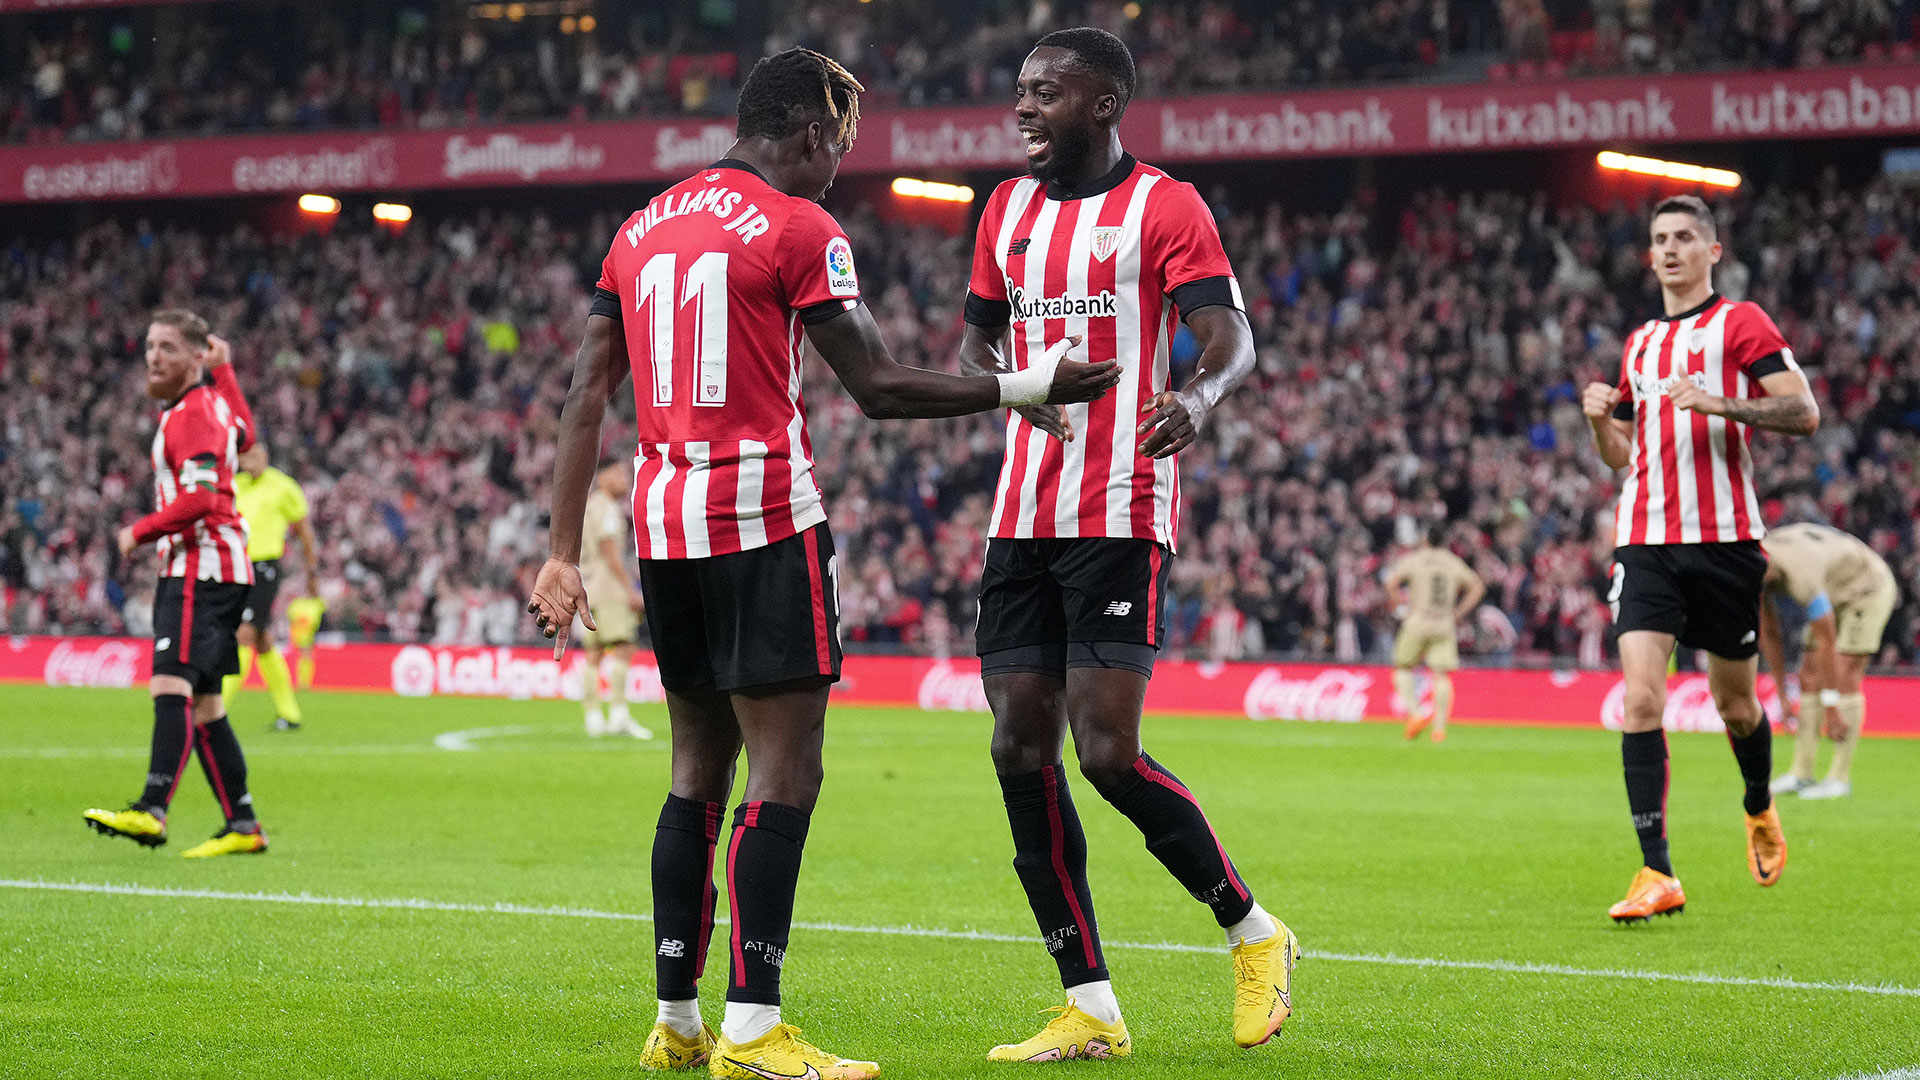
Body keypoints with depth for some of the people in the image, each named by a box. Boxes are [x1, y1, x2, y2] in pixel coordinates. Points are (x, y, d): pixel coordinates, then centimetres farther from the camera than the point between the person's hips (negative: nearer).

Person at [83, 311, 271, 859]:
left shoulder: (191, 414, -11)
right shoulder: (213, 402, 18)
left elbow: (199, 498, -22)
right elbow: (244, 434, 42)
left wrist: (139, 532, -13)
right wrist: (224, 369, 41)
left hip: (202, 566, -10)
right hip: (193, 569, 10)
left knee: (171, 684, -24)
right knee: (201, 701, 10)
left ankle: (152, 809, -38)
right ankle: (243, 826, 12)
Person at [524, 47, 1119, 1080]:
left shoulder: (641, 229, 15)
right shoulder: (798, 229, -5)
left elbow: (585, 396, 12)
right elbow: (879, 387, -8)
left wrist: (562, 556, 11)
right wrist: (1027, 388, 1)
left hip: (662, 526, 7)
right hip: (764, 520, -7)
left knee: (700, 768, 13)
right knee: (784, 770, -5)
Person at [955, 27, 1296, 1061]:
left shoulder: (1164, 204, -4)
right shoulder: (1008, 208, 16)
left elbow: (1232, 339, -12)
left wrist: (1196, 397, -36)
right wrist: (1017, 382, -1)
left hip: (1120, 514, -7)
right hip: (1023, 511, 7)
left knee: (1108, 752, -14)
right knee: (1020, 751, 0)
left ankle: (1255, 934, 9)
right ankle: (1091, 1012, 6)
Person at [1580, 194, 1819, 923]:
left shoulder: (1740, 322, 2)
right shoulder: (1638, 344, 19)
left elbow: (1804, 412, -8)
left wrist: (1720, 404, -21)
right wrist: (1601, 420, 4)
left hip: (1724, 537, -4)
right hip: (1645, 541, 4)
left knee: (1735, 704, 7)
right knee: (1640, 697, -12)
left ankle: (1759, 810, 40)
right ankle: (1657, 876, -14)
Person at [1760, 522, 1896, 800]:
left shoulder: (1801, 574, -39)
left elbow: (1826, 642, -36)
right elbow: (1768, 634, -2)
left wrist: (1831, 708, -32)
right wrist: (1782, 696, -2)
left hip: (1869, 588, -8)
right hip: (1835, 596, 8)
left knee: (1844, 675, -17)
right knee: (1810, 676, -2)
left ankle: (1840, 778, -16)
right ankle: (1801, 773, -1)